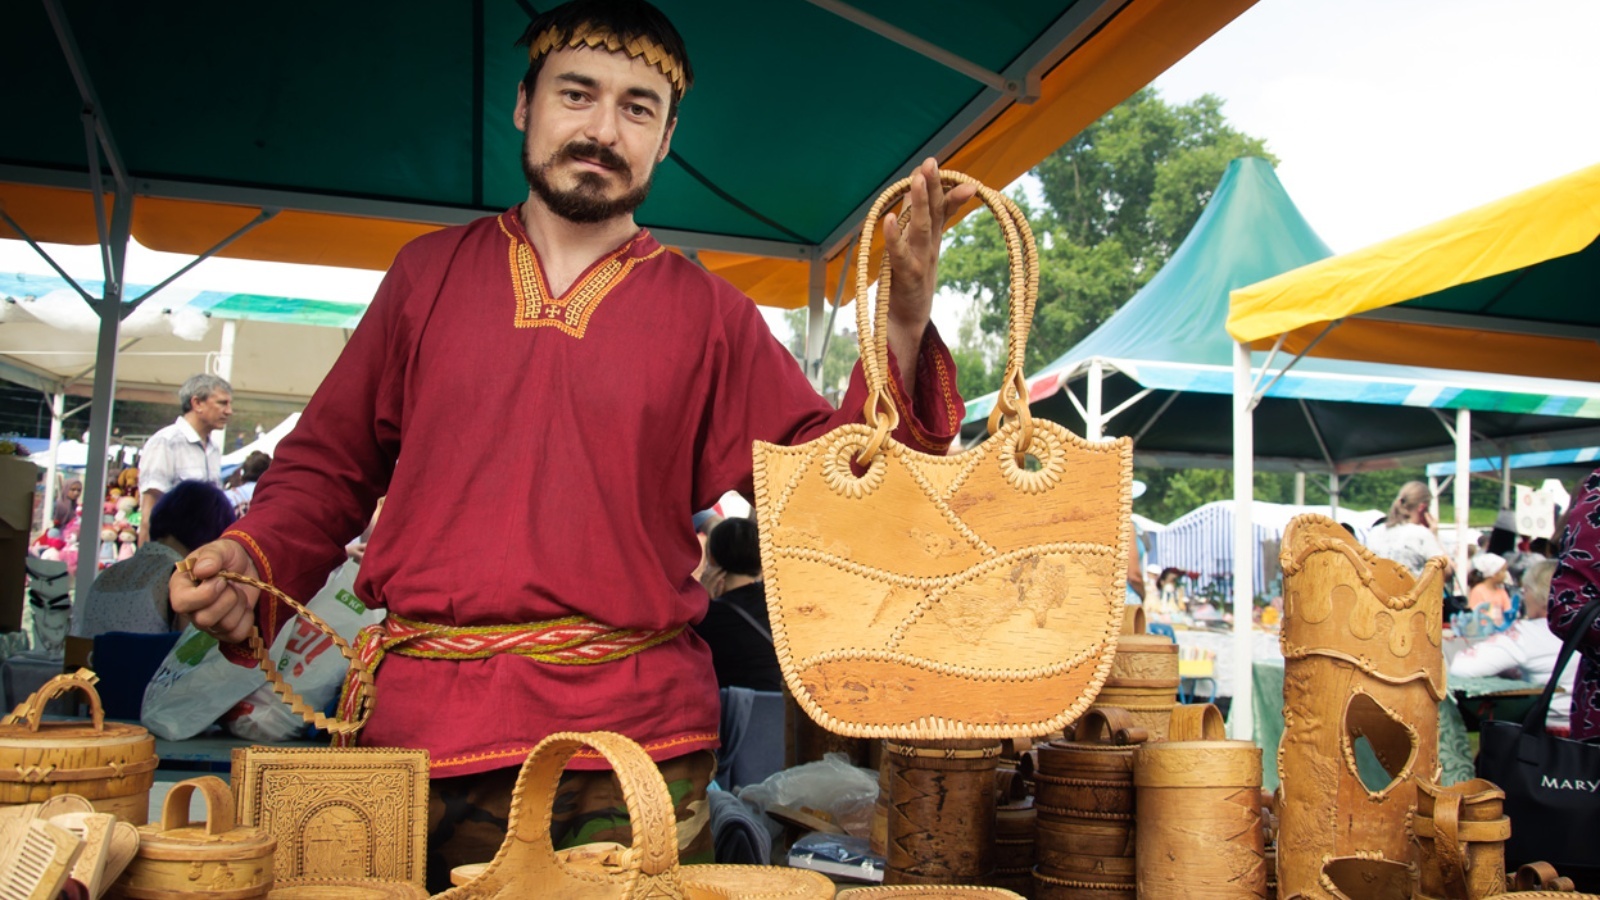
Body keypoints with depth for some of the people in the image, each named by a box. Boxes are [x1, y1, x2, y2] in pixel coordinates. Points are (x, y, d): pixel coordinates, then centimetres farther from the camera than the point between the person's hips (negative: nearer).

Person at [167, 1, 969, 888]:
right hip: (422, 724, 2)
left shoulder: (705, 313, 7)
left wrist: (904, 320, -11)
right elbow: (328, 464, 14)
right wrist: (248, 562, -3)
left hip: (632, 738, -1)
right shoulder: (430, 271, 11)